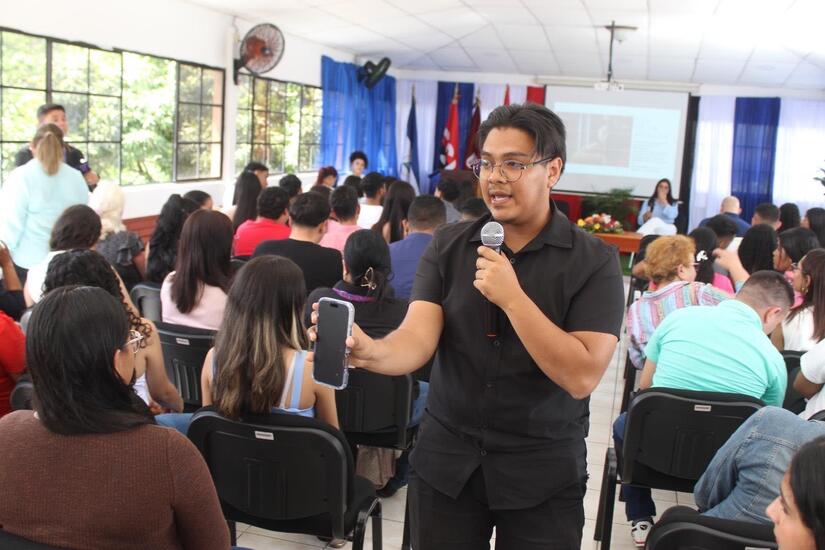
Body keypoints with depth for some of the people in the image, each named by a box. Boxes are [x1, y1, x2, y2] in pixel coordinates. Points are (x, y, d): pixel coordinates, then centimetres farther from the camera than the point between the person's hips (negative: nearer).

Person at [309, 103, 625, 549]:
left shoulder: (594, 261, -10)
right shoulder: (449, 246, -2)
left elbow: (582, 376, -18)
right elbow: (417, 340, -14)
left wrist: (511, 297, -24)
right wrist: (369, 351, -35)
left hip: (543, 472, -2)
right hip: (446, 458, 2)